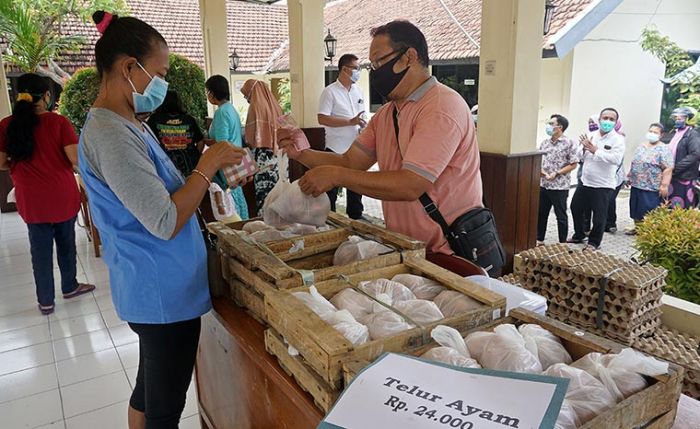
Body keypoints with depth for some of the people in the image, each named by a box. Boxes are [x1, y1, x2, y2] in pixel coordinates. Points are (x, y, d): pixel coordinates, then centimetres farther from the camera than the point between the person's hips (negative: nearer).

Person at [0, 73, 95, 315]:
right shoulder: (58, 122, -12)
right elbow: (76, 159, -16)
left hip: (31, 200, 2)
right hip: (63, 196, -2)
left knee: (40, 250, 11)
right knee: (66, 243, 17)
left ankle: (46, 301, 21)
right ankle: (69, 287, 33)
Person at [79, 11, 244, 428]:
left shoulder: (126, 125, 10)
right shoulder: (110, 134, -22)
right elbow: (165, 223, -25)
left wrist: (210, 171, 7)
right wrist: (208, 164, -16)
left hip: (156, 288, 10)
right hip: (165, 293, -10)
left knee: (150, 391, 24)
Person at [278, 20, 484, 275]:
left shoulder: (442, 108, -19)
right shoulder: (385, 114, 11)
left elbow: (410, 185, -27)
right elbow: (351, 161, 4)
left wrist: (336, 175, -25)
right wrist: (302, 153, -12)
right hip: (405, 249, 7)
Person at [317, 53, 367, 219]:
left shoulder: (358, 90, 11)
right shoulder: (330, 92, -9)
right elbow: (322, 119, -17)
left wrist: (364, 126, -1)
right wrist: (350, 122, -21)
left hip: (355, 148, 6)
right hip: (336, 149, -6)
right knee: (331, 187, 2)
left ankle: (356, 216, 28)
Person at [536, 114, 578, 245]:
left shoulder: (569, 143, -10)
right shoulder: (544, 142, 8)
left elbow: (573, 164, -10)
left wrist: (556, 174, -18)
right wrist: (539, 170, -6)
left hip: (560, 187, -6)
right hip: (543, 185, 6)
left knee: (561, 216, 6)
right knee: (541, 214, 13)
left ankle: (563, 243, 18)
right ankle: (539, 239, 27)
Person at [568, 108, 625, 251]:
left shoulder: (618, 139, -11)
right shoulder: (592, 135, 6)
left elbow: (616, 159, -25)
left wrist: (595, 150, -25)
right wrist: (585, 149, -11)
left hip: (603, 185, -6)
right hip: (585, 181, 6)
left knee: (599, 216, 3)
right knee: (576, 207, 17)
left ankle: (594, 242, 22)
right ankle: (579, 235, 36)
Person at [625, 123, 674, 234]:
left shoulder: (664, 149, -9)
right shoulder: (641, 146, 12)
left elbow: (668, 169, -15)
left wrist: (664, 185, -19)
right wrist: (629, 177, 19)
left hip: (652, 188, -7)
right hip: (636, 185, 7)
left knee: (649, 213, -2)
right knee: (636, 209, 14)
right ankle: (637, 228, 27)